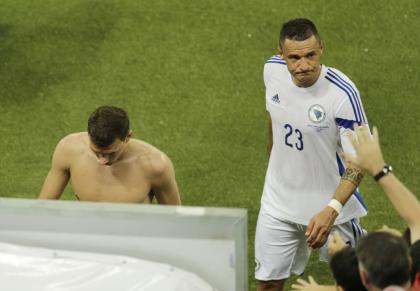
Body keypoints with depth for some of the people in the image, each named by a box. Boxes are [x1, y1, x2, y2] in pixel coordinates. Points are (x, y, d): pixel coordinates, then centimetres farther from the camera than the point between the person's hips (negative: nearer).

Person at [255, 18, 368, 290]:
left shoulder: (343, 93, -28)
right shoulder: (273, 70, -12)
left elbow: (357, 162, -24)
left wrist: (331, 211, -38)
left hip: (330, 203, -4)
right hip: (279, 203, 4)